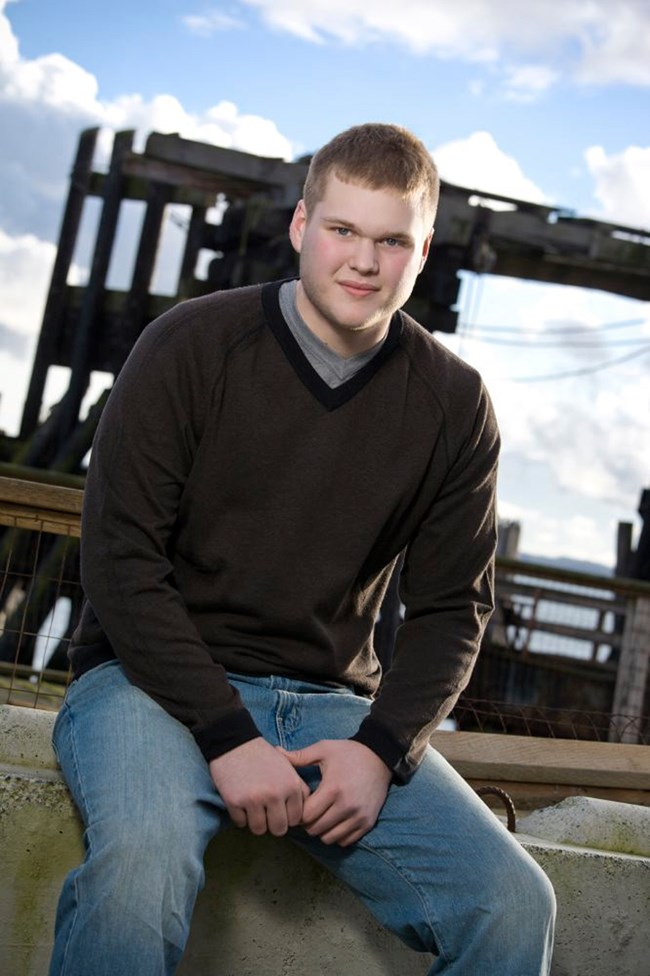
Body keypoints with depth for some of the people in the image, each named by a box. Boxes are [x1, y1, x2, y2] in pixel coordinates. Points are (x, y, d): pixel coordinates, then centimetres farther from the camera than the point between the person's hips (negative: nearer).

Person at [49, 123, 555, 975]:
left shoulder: (454, 404, 3)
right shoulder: (192, 345, -6)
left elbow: (453, 606, 8)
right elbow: (120, 559, -9)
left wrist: (382, 747, -10)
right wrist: (225, 736, -19)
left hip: (332, 701, 3)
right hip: (158, 678, -3)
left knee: (513, 905, -15)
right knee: (142, 858, -36)